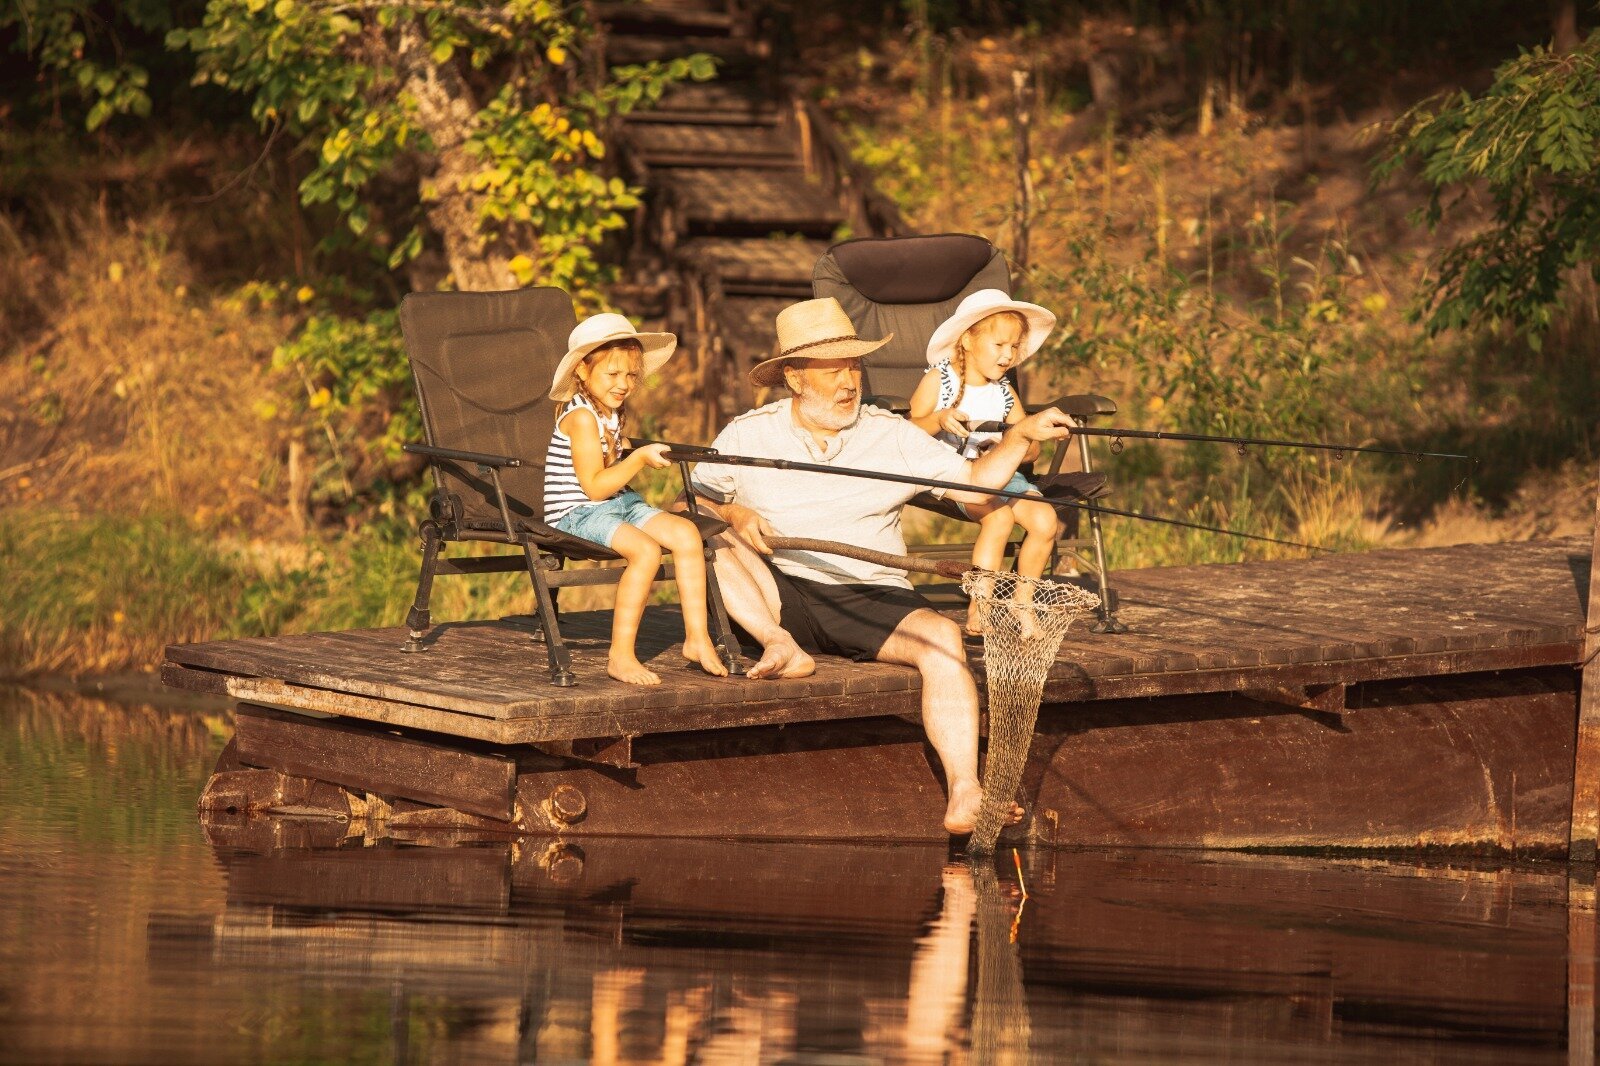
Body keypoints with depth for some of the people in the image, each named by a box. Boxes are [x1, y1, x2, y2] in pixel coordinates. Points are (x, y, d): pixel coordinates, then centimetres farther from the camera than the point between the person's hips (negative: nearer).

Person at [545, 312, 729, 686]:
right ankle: (621, 656, -26)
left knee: (686, 533, -9)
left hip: (619, 504, 9)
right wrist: (638, 459, -23)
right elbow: (594, 486, -21)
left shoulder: (613, 413, 12)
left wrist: (641, 454, 17)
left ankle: (697, 638, -4)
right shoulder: (582, 417, -17)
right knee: (646, 549, -30)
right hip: (577, 513, -9)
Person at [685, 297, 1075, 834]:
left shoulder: (891, 435, 7)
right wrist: (734, 513, -13)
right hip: (783, 597, 0)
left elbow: (972, 483, 2)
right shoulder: (747, 435, 6)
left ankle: (963, 793, -41)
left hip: (873, 599, 0)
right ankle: (781, 647, -26)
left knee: (941, 638, -31)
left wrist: (1020, 436, -12)